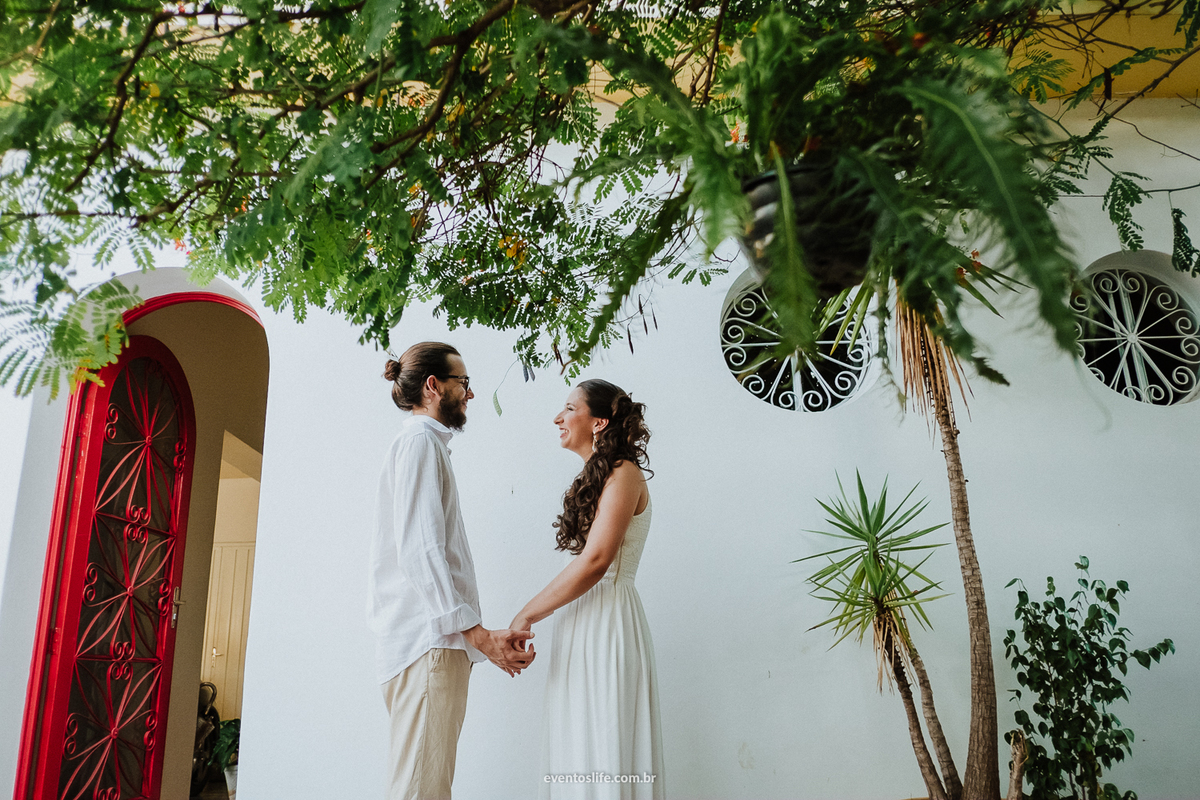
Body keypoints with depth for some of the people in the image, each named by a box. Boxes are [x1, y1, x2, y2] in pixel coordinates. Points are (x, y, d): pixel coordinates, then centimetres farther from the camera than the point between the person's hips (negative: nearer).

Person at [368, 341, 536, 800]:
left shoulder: (427, 445, 25)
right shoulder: (419, 442, -5)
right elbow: (419, 551, -16)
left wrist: (479, 636, 19)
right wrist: (478, 634, -20)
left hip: (436, 642, 10)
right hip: (428, 641, -10)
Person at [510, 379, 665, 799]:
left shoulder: (624, 474, -10)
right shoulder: (595, 477, 17)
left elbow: (594, 561, -19)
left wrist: (527, 614, -14)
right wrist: (536, 613, 9)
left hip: (606, 622, -9)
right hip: (582, 623, 9)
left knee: (605, 755, -2)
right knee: (578, 755, 12)